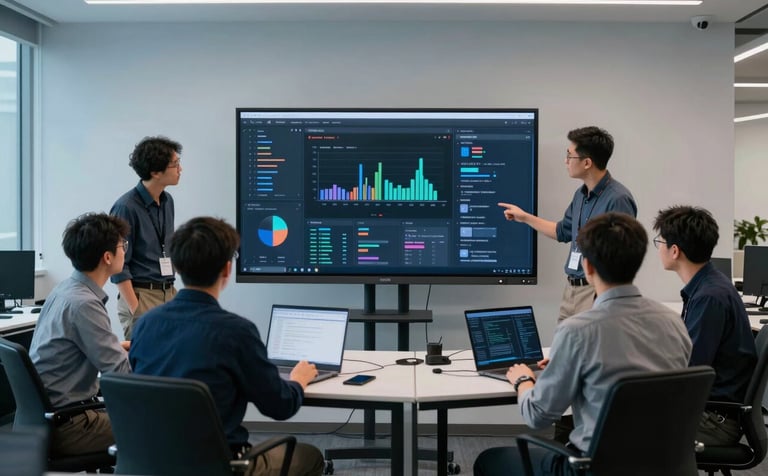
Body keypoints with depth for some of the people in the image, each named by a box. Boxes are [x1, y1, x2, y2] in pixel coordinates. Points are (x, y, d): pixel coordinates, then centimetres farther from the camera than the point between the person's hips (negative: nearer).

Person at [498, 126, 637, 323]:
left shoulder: (617, 199, -19)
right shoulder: (581, 194, 9)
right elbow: (563, 231, 24)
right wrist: (525, 217, 23)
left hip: (597, 292, -9)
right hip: (571, 289, 9)